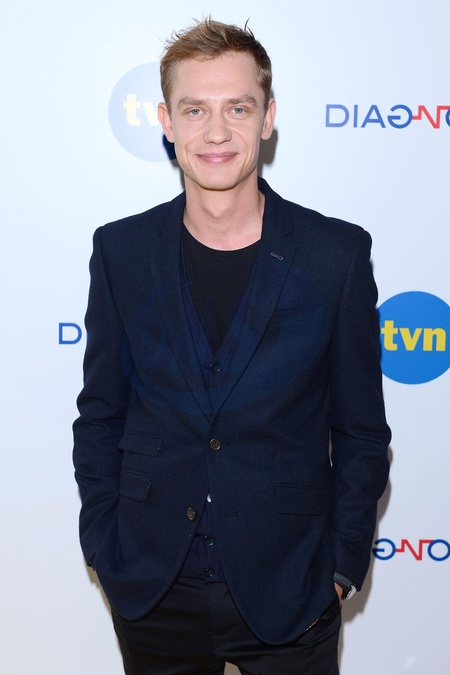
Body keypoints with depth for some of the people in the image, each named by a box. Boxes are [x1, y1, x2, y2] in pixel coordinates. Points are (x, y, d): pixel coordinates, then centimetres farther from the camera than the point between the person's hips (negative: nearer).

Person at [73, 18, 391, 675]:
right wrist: (105, 547, 1)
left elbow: (360, 430, -1)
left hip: (289, 593, -1)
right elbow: (100, 415, 4)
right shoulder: (121, 250, -3)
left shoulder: (337, 254, -7)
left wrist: (343, 565, -3)